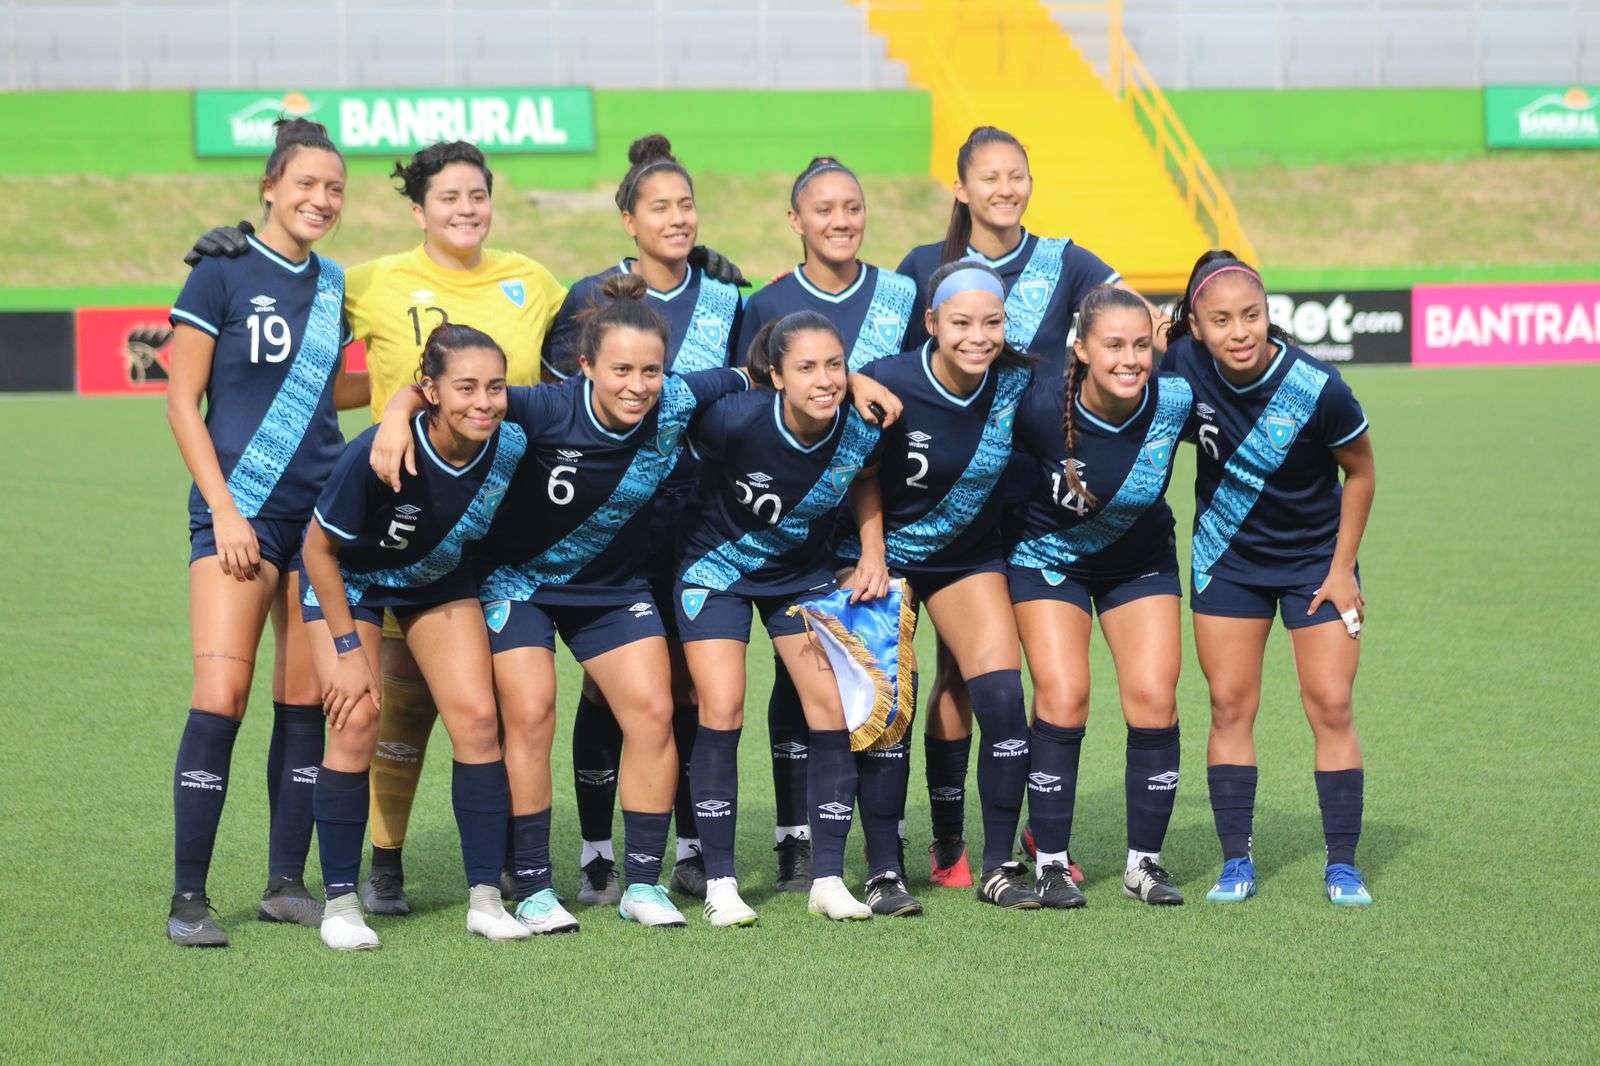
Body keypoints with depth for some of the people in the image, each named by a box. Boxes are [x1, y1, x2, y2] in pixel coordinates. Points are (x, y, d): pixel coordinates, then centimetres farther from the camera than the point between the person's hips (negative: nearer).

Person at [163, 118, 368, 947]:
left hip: (321, 507, 5)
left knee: (307, 702, 5)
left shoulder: (333, 285, 12)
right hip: (239, 510, -5)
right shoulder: (223, 274, -3)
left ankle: (287, 883, 14)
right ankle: (188, 898, -7)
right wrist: (224, 509, -11)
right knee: (221, 699, -13)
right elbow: (182, 402, -4)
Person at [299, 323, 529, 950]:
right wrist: (348, 649, -18)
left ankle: (485, 898, 1)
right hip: (349, 579, -4)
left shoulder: (510, 447, -25)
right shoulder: (379, 453, -37)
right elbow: (319, 550, -22)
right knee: (356, 724, -16)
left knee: (477, 717, -8)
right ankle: (340, 900, -3)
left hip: (441, 580, 4)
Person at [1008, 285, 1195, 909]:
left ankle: (1145, 860, 7)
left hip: (1141, 563, 2)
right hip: (1049, 559, -2)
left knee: (1154, 697, -8)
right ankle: (1051, 862, -1)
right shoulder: (1041, 408, -29)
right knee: (1062, 696, -14)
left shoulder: (1175, 402, -23)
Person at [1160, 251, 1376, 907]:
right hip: (1226, 559, 2)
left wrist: (1342, 568, -8)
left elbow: (1360, 472, -10)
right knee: (1230, 707, 2)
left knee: (1331, 707, -3)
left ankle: (1342, 865, 5)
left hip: (1316, 559, -2)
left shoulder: (1316, 388, -27)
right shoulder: (1181, 363, -21)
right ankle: (1236, 863, 9)